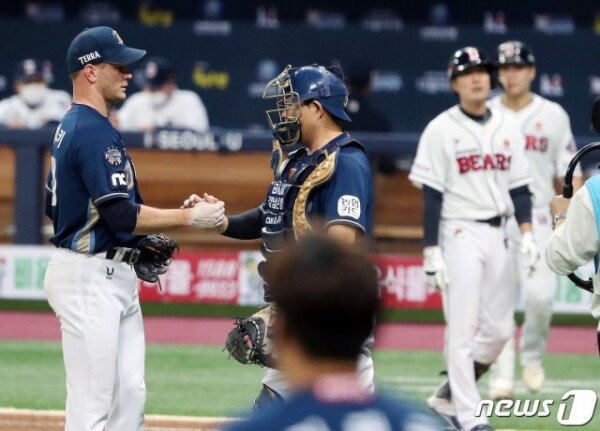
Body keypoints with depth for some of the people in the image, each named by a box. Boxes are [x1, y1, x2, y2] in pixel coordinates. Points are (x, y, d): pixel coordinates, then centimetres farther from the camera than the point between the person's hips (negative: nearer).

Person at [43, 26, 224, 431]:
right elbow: (122, 214, -22)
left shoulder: (70, 127, 16)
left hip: (116, 277, 11)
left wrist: (140, 241, 17)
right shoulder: (95, 132, -16)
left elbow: (57, 206, 22)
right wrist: (190, 217, -16)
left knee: (130, 395, 10)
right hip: (90, 278, -11)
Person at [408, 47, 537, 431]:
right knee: (463, 328, -8)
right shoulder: (441, 130, -5)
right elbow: (432, 195, -7)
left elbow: (519, 186, 12)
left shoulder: (507, 128, 10)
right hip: (459, 233, -6)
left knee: (500, 329, 7)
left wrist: (527, 234, -1)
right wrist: (431, 251, -12)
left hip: (497, 235, 6)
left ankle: (448, 396, 22)